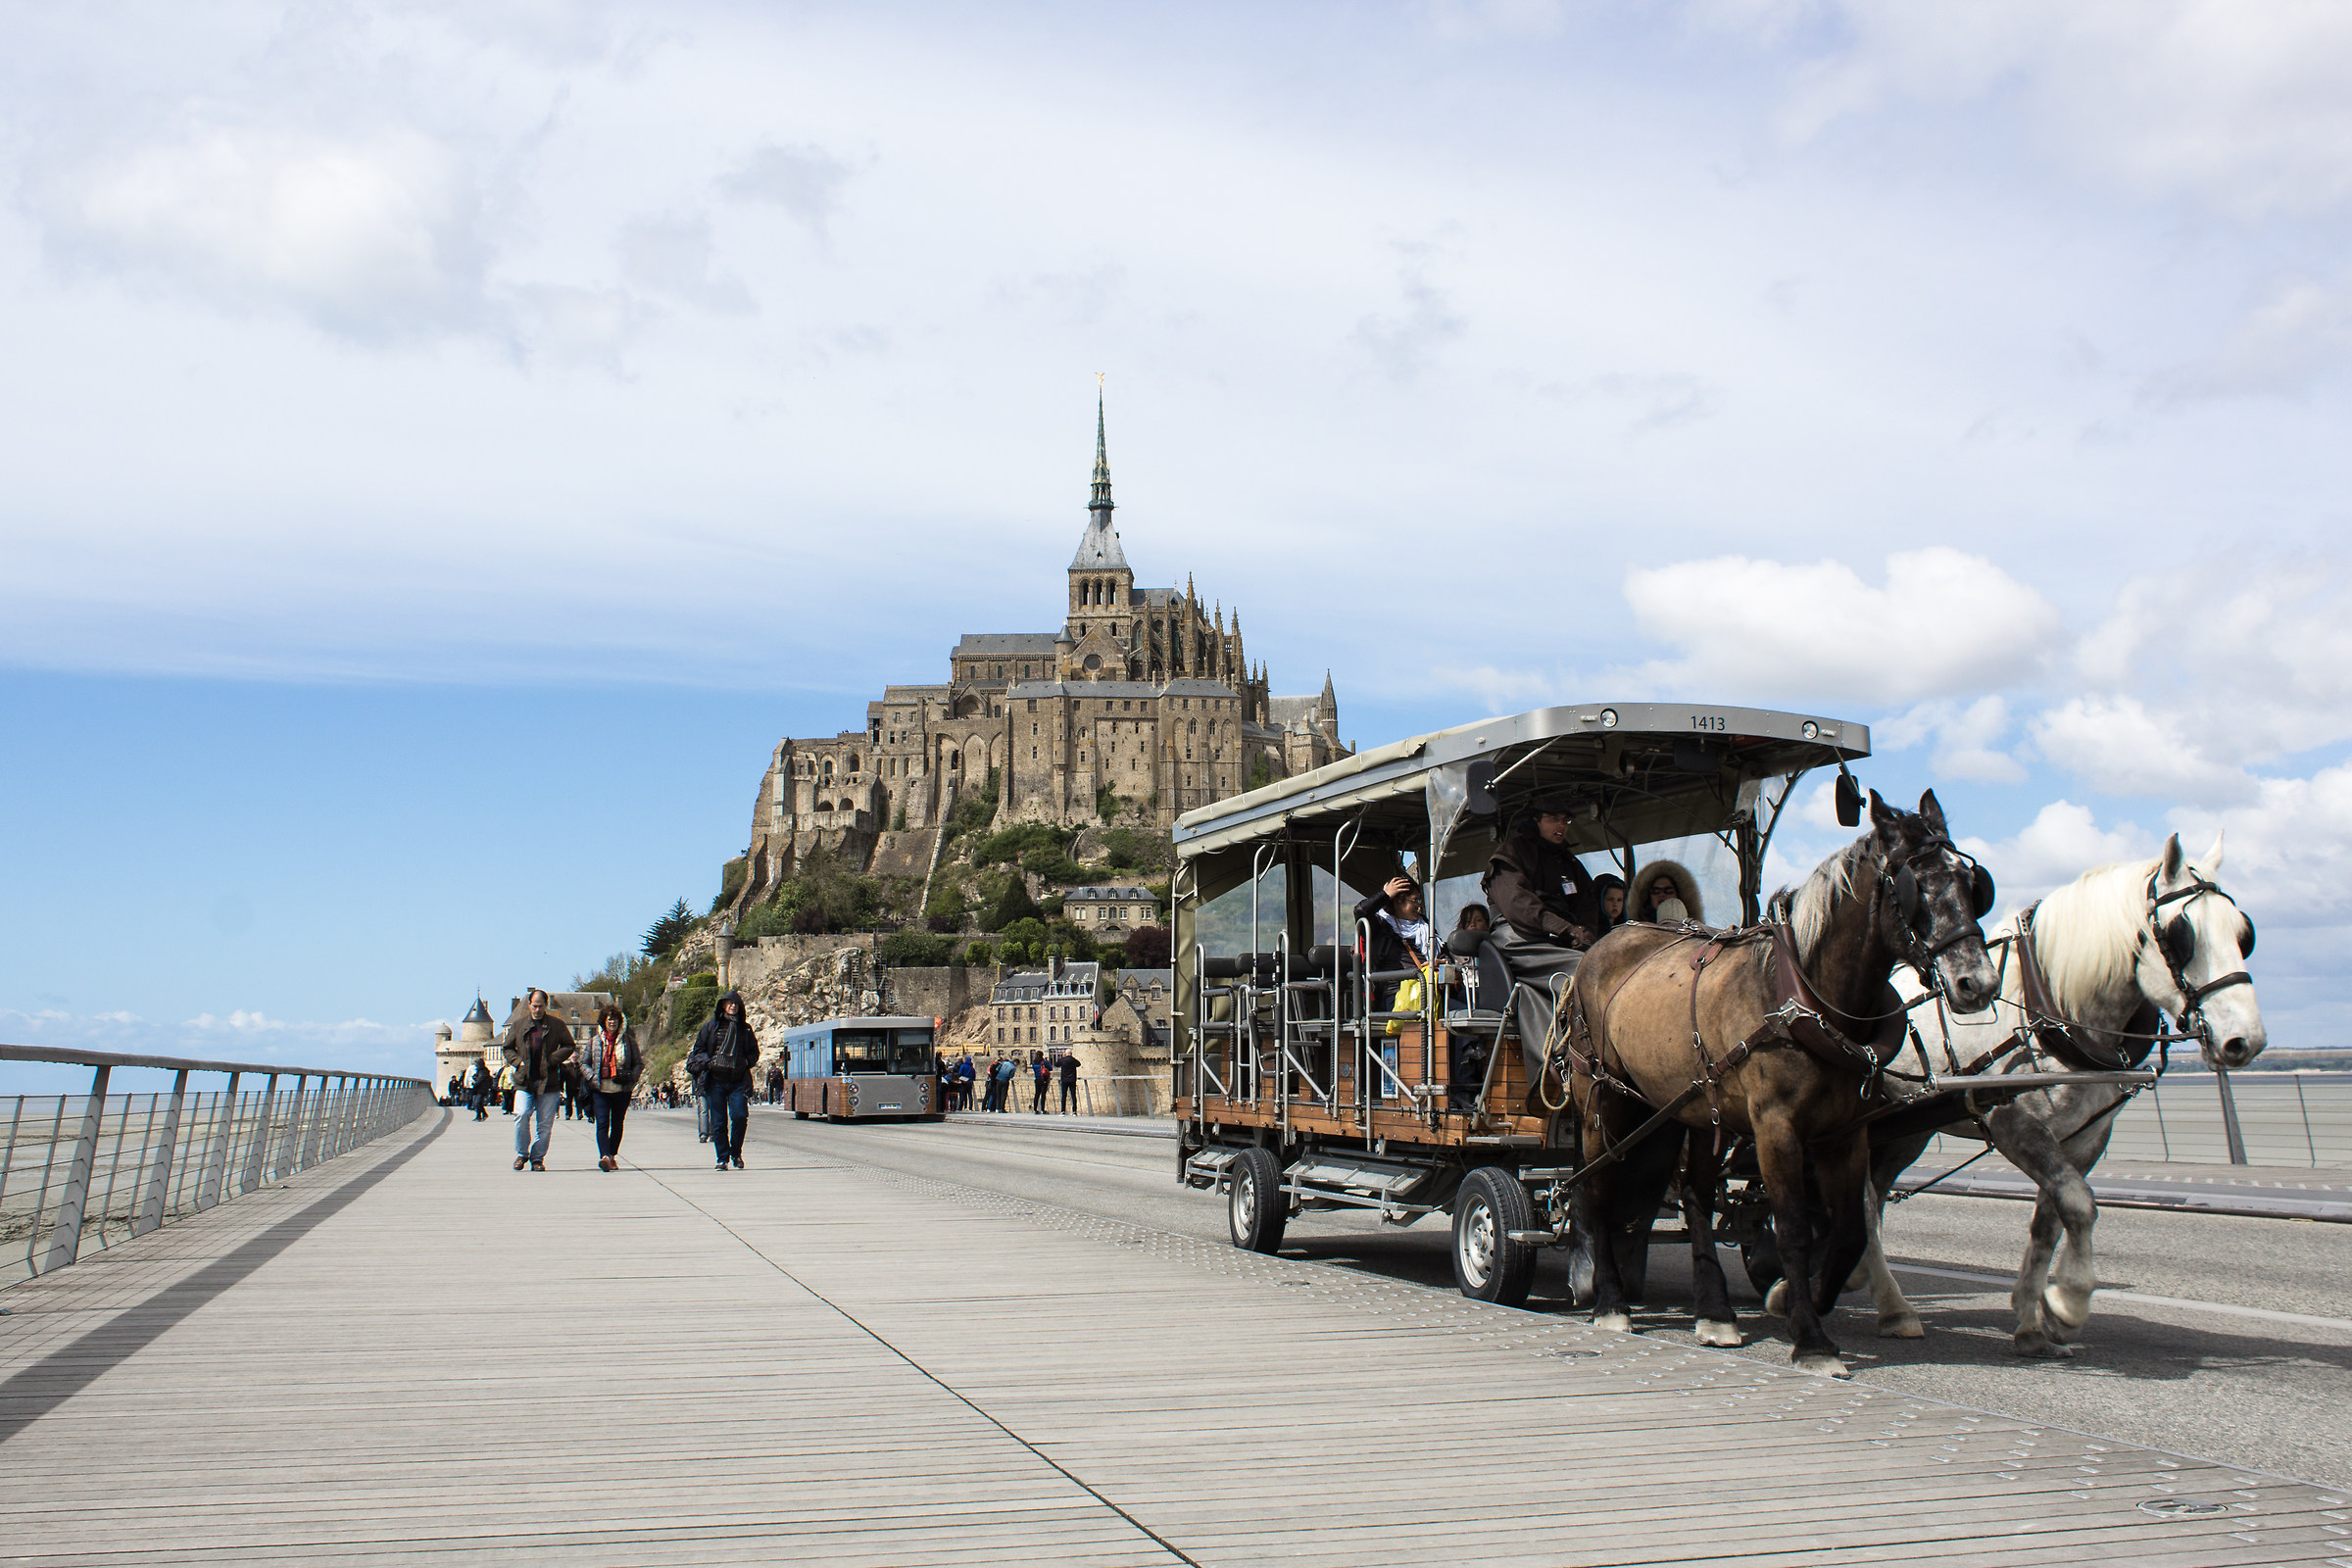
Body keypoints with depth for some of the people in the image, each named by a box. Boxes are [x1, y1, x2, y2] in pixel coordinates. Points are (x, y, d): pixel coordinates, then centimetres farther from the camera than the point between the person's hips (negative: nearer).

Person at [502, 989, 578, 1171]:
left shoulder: (557, 1024, 6)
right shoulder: (519, 1024, 10)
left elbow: (570, 1047, 7)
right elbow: (508, 1048, 18)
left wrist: (551, 1060, -6)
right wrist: (518, 1062, -1)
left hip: (548, 1082, 0)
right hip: (525, 1081, 0)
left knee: (545, 1122, 1)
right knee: (522, 1115, -14)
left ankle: (538, 1158, 14)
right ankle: (521, 1153, 5)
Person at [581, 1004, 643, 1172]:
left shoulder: (628, 1040, 5)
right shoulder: (595, 1040, 7)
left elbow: (639, 1063, 10)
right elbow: (584, 1062, 12)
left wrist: (631, 1076, -8)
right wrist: (592, 1077, -6)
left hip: (622, 1089, 0)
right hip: (601, 1089, 0)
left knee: (617, 1124, 9)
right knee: (602, 1123, -12)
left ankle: (612, 1156, 21)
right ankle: (604, 1156, -22)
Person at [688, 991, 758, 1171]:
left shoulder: (745, 1029, 13)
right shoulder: (711, 1026, 8)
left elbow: (754, 1052, 20)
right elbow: (699, 1049, 10)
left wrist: (747, 1062, 0)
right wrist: (708, 1062, -8)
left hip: (738, 1081, 0)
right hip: (715, 1081, 0)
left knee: (739, 1116, -14)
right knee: (718, 1122, -1)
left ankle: (736, 1153, 7)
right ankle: (723, 1158, 9)